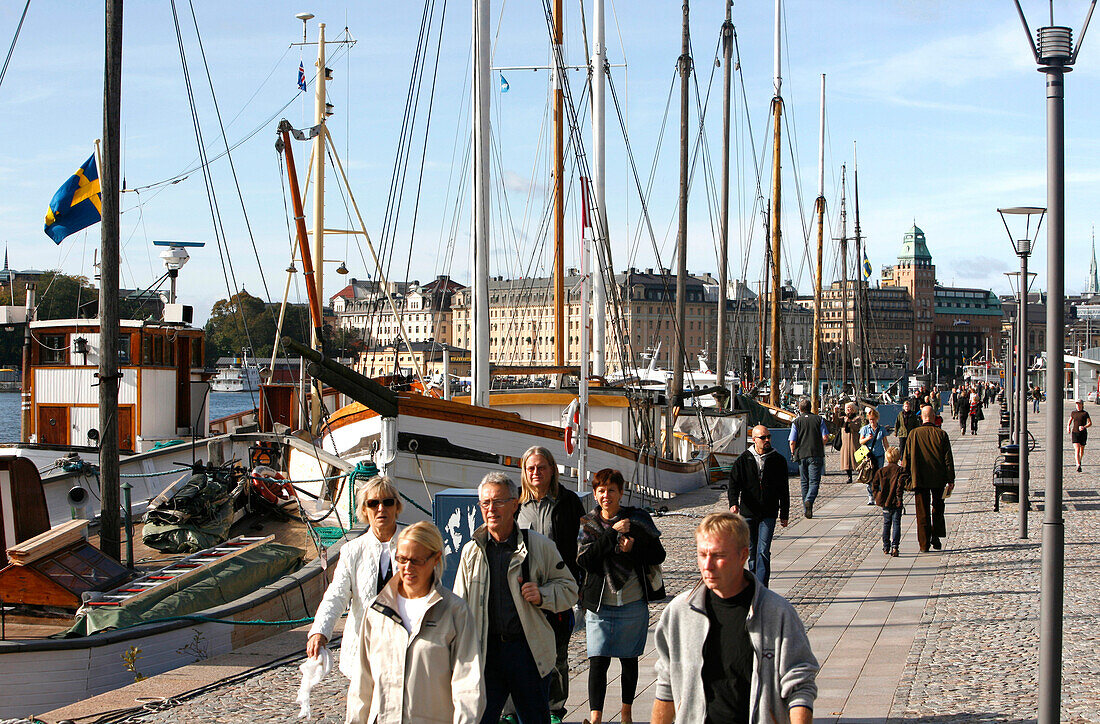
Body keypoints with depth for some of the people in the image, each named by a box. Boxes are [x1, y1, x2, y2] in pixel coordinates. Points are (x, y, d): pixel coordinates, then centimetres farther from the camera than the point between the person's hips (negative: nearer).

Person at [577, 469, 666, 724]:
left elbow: (658, 556, 1)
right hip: (599, 605, -1)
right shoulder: (588, 523, 2)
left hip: (633, 604, 1)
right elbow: (584, 560, -13)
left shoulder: (638, 518, 1)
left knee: (629, 659, 13)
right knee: (598, 661, -10)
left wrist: (633, 548, -17)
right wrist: (613, 532, -17)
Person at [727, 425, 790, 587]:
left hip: (768, 514, -1)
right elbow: (734, 482, -3)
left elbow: (784, 489, 10)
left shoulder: (778, 460, 4)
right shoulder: (743, 460, 2)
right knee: (752, 551, 10)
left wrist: (784, 514, 9)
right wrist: (733, 503, -21)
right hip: (748, 513, 1)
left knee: (763, 551, -11)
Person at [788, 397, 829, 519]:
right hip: (816, 454, -1)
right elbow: (825, 438, -3)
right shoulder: (818, 419, 1)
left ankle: (806, 509, 13)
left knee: (804, 482, 11)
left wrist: (793, 453, 13)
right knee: (814, 481, -2)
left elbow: (792, 441, -6)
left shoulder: (796, 422, 0)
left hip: (801, 455, 1)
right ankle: (809, 500, -28)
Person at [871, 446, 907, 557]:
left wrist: (877, 496, 9)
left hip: (885, 502, 3)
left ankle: (886, 547, 20)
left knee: (886, 524, 16)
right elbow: (901, 483, -22)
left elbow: (874, 485, 2)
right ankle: (894, 546, -11)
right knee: (896, 524, 0)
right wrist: (899, 495, -15)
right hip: (896, 502, -3)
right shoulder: (901, 471, -6)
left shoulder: (881, 471, 4)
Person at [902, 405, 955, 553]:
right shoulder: (941, 434, -5)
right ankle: (936, 536, 10)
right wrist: (951, 480, 3)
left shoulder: (914, 434, -5)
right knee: (937, 509, 18)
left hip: (919, 479, 0)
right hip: (938, 479, 0)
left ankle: (924, 544, 3)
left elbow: (906, 458, -1)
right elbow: (948, 459, -3)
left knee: (922, 512, 4)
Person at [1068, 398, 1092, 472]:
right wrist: (1068, 427, 0)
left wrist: (1084, 427, -20)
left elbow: (1090, 423, -2)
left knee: (1082, 449, 16)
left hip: (1083, 433, 0)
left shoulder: (1085, 413, -2)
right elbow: (1070, 421, 20)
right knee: (1077, 449, -14)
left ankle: (1080, 460, 45)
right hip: (1075, 433, 0)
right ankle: (1078, 466, -22)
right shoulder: (1073, 413, 5)